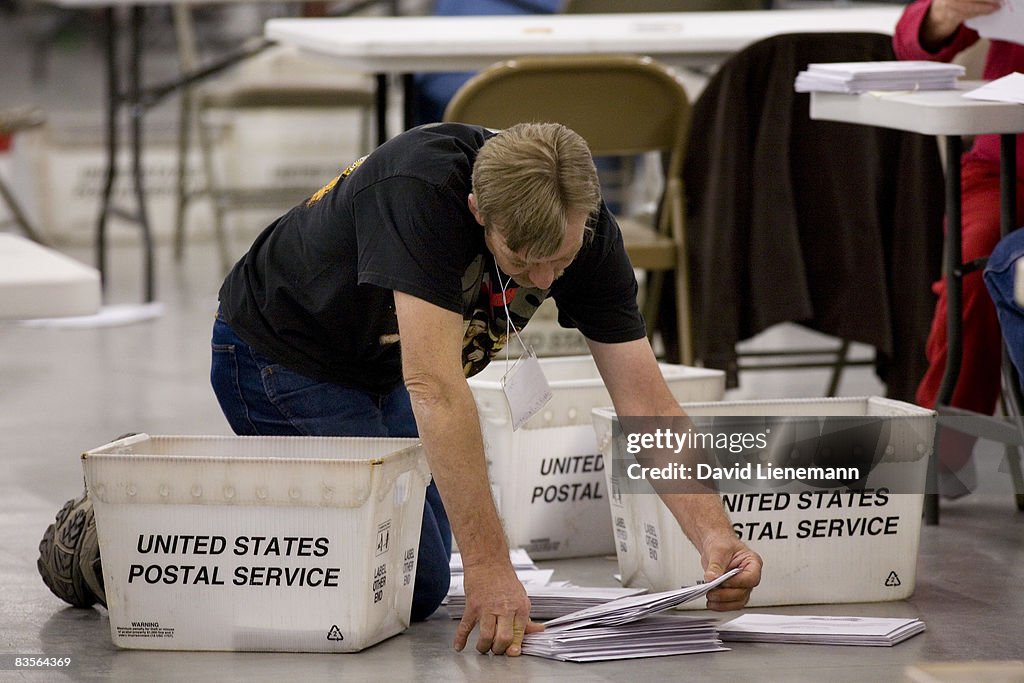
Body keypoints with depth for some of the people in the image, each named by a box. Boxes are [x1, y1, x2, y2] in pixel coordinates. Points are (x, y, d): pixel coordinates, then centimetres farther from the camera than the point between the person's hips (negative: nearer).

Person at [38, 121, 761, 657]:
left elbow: (643, 400, -18)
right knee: (415, 584, -12)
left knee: (420, 576, 15)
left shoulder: (586, 228, -20)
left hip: (382, 371, 7)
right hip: (281, 357, -7)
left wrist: (714, 532, -32)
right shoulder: (421, 185, -40)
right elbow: (435, 385, -45)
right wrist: (491, 568, -48)